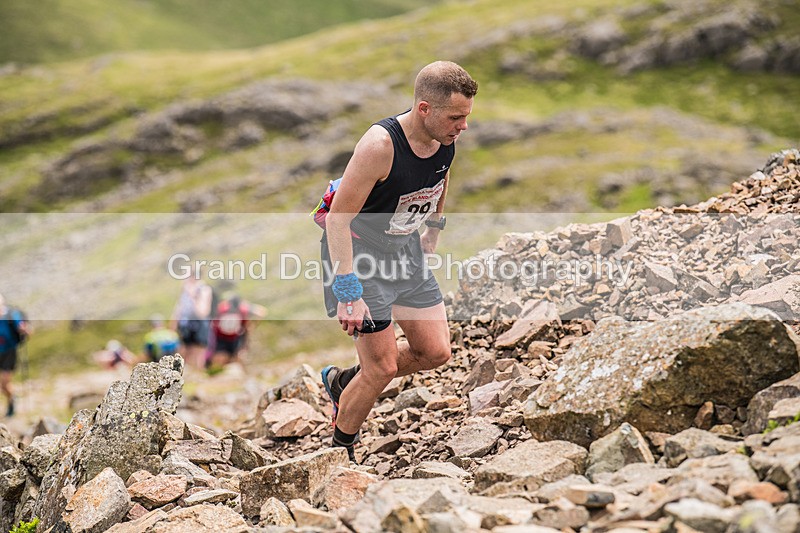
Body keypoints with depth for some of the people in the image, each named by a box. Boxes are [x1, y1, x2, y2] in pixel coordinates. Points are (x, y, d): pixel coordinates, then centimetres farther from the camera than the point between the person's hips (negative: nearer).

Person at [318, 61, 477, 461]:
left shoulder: (446, 137, -10)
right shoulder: (381, 144, -31)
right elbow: (337, 219, -28)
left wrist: (435, 227, 24)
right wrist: (348, 292, -30)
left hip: (406, 249, 7)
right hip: (359, 251, -7)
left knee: (435, 352, 6)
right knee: (383, 367, -5)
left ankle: (343, 382, 28)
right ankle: (339, 451, 18)